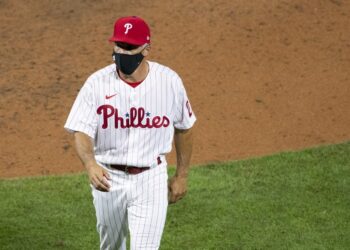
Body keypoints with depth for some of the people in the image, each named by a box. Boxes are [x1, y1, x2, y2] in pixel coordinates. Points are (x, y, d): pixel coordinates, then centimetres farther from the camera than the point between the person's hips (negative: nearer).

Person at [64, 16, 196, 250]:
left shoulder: (169, 81, -10)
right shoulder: (97, 83, -13)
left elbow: (184, 128, 5)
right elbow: (82, 132, -19)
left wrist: (182, 175, 9)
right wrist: (90, 165, -40)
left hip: (151, 179, -1)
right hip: (108, 177, 1)